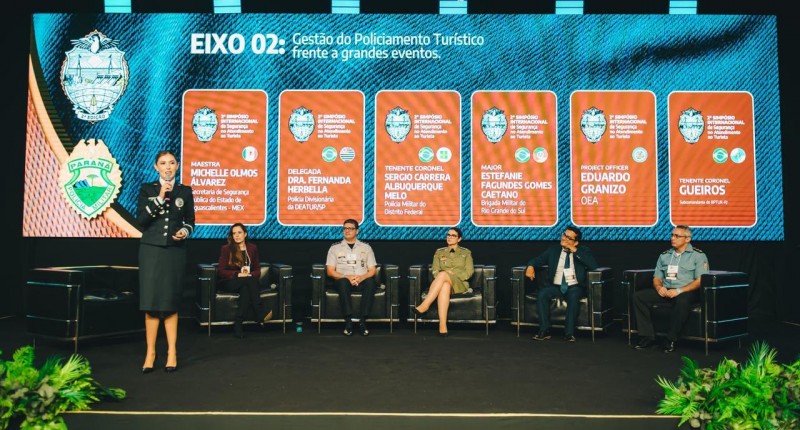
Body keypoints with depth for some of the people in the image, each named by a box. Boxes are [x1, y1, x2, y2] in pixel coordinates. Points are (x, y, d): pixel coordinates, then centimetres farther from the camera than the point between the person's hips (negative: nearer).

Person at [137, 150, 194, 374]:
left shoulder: (185, 191, 8)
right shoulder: (147, 189, 4)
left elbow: (190, 221, 12)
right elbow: (141, 219, -7)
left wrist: (185, 232, -9)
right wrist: (160, 197, -15)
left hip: (175, 251, 1)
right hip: (151, 250, 0)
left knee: (170, 302, 3)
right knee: (151, 302, -1)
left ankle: (172, 353, 10)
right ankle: (150, 353, 6)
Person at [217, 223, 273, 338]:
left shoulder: (252, 248, 13)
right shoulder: (226, 249, 4)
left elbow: (257, 270, 11)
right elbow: (221, 271, -3)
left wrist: (249, 274, -13)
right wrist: (238, 274, -18)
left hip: (247, 282, 3)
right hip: (229, 282, -3)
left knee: (246, 289, -36)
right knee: (250, 281, -35)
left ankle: (238, 324, -39)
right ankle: (262, 313, -39)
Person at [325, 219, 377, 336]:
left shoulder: (366, 247, 16)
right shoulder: (335, 248, 13)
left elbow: (372, 271, 10)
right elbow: (330, 272, 5)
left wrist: (361, 277, -12)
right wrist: (347, 277, -12)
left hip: (362, 280, 1)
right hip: (344, 280, -1)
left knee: (371, 282, -35)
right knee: (343, 282, -37)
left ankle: (362, 321, -34)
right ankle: (348, 321, -36)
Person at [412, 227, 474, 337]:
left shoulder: (466, 253, 17)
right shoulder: (439, 252, 21)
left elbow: (469, 272, 5)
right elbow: (434, 270, 9)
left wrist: (454, 275, -9)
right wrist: (440, 278, -12)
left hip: (460, 284, -1)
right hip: (443, 282, 1)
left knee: (443, 274, -37)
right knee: (444, 286, -41)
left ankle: (424, 305, -43)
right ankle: (442, 325, -54)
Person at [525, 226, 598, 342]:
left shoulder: (583, 251, 6)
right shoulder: (553, 250, 14)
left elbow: (594, 266, -11)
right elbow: (536, 260, 16)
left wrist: (575, 251, -13)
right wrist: (530, 266, -9)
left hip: (575, 287, -2)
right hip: (556, 287, 3)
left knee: (574, 295, -36)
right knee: (542, 294, -27)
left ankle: (569, 332, -28)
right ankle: (544, 331, -22)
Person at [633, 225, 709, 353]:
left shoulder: (698, 255, 2)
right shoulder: (664, 255, 17)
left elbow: (700, 281, -8)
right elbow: (657, 278, 18)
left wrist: (679, 291, -20)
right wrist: (659, 287, -6)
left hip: (687, 292, -5)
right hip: (665, 291, 5)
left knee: (682, 301, -41)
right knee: (638, 296, -16)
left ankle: (671, 340, -26)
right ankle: (648, 336, -17)